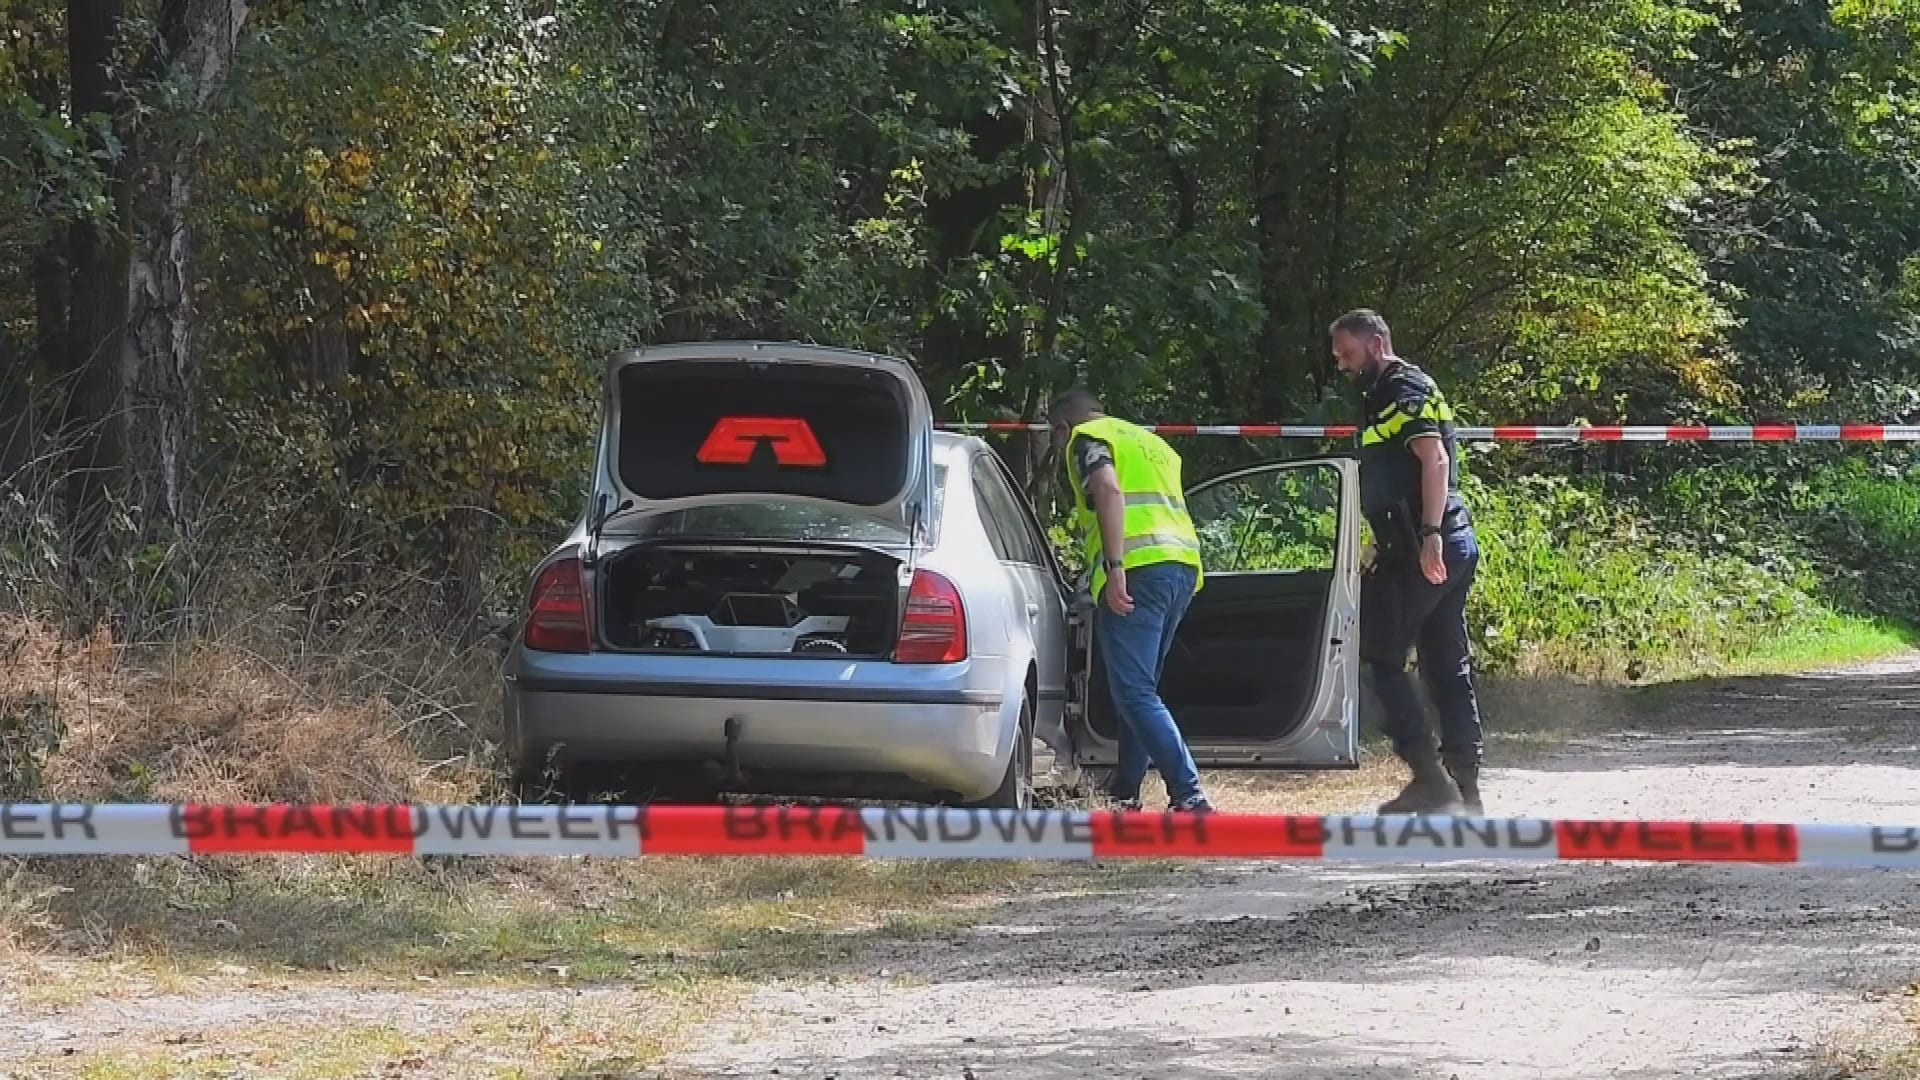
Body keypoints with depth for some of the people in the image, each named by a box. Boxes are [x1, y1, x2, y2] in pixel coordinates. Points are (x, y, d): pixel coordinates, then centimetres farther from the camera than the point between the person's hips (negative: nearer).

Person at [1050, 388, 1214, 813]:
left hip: (1138, 570, -9)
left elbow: (1109, 489, -14)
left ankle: (1189, 795, -25)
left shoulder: (1087, 438, 5)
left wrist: (1114, 567, -21)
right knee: (1139, 688, 22)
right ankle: (1125, 790, 29)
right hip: (1184, 568, 9)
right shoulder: (1151, 442, 31)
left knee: (1135, 693, -13)